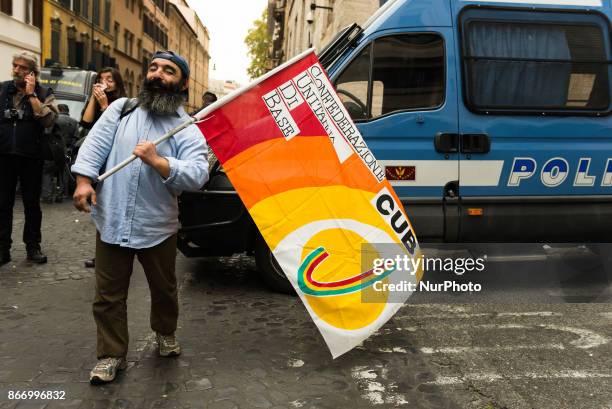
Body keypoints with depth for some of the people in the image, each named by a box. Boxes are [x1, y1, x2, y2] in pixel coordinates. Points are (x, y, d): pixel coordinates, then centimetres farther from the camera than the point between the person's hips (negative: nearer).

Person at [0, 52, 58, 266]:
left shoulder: (44, 93, 0)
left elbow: (48, 121, -15)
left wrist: (31, 95, -15)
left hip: (30, 157, -2)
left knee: (32, 203, 7)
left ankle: (33, 246, 18)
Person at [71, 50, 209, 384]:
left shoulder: (188, 129, -4)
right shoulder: (121, 108, 5)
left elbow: (198, 175, -18)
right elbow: (95, 144, -4)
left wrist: (157, 161, -28)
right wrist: (84, 180, -18)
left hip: (157, 227, -1)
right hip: (111, 221, 1)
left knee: (163, 289, 18)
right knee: (108, 295, 9)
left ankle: (166, 334, 45)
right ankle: (111, 355, 25)